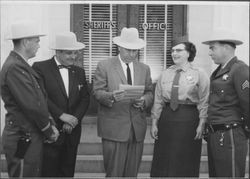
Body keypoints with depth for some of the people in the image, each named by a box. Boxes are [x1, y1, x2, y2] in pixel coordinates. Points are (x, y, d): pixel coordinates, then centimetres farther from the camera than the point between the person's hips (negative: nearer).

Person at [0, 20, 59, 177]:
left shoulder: (20, 65, 15)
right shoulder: (15, 67, -18)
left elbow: (39, 100, 14)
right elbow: (32, 105, -20)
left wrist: (49, 126, 5)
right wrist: (49, 130, -8)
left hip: (31, 137, 10)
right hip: (23, 140, -10)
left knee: (34, 174, 16)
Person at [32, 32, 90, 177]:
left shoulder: (79, 72, 13)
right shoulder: (40, 68, -4)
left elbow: (85, 99, 8)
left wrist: (75, 119, -8)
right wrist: (61, 115, -16)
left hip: (72, 132, 5)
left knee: (68, 172, 9)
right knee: (49, 172, 0)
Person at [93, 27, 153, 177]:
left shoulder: (144, 69, 15)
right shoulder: (104, 66, 3)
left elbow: (150, 93, 14)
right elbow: (97, 92, -2)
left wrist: (144, 100, -8)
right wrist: (111, 96, -23)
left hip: (137, 129, 4)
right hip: (114, 128, -3)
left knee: (132, 173, 7)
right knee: (114, 172, -4)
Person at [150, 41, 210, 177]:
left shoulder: (199, 74, 0)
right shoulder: (165, 74, 10)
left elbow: (204, 102, -4)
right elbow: (158, 100, 9)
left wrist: (201, 125, -10)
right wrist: (154, 123, 5)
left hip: (188, 119, -3)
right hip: (166, 117, 4)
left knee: (185, 164, 4)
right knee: (163, 162, 6)